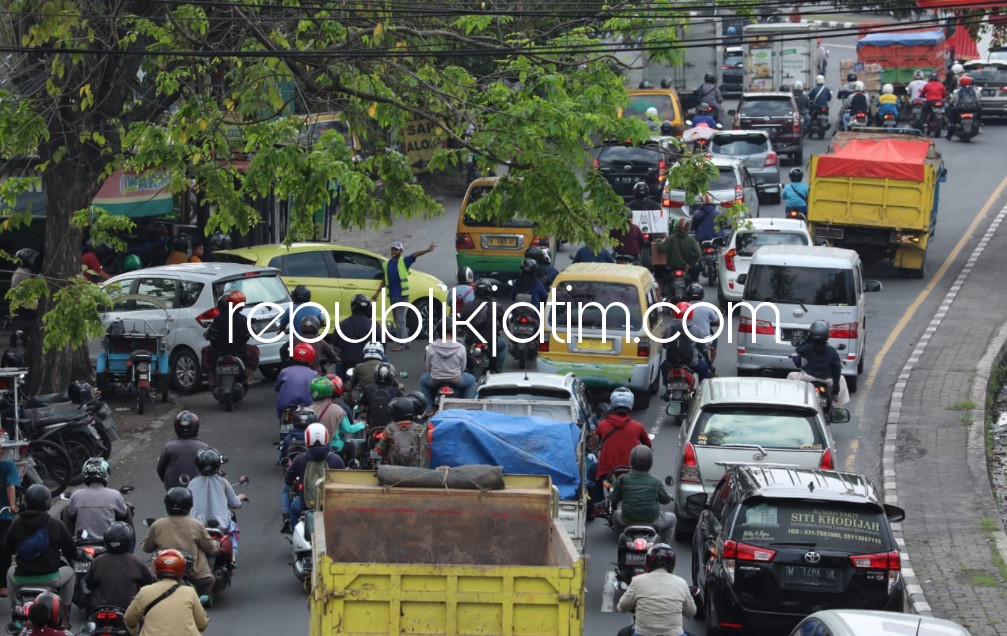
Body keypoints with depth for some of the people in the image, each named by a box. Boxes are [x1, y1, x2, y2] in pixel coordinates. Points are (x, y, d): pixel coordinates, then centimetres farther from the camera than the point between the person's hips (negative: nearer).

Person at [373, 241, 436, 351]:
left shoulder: (404, 261, -3)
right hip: (392, 295, 6)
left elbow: (415, 255, -19)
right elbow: (385, 281, 20)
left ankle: (400, 344, -9)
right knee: (398, 320, 11)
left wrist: (427, 250, -34)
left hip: (402, 295, -6)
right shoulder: (387, 264, 12)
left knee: (400, 320, -10)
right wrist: (377, 293, 19)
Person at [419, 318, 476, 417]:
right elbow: (463, 367, -2)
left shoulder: (431, 347, -13)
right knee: (471, 380, 31)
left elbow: (428, 367, 0)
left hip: (435, 380, 1)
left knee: (423, 379, 35)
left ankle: (429, 409, 29)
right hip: (455, 381, -1)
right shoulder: (461, 348, -14)